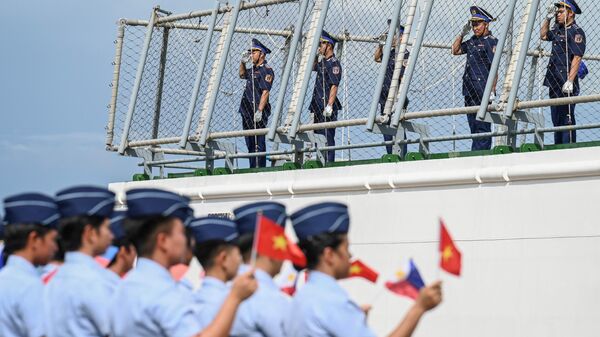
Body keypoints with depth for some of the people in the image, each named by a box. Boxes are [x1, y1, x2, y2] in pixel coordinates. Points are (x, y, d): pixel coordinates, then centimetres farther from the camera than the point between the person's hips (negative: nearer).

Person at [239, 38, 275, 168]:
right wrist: (243, 62, 22)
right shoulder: (253, 70, 18)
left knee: (258, 144, -12)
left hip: (258, 114, -10)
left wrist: (259, 111, -24)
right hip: (247, 113, 10)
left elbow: (265, 92, -17)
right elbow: (242, 75, 40)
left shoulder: (266, 70, -9)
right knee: (250, 144, 12)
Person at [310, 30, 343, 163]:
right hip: (318, 105, 10)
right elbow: (312, 67, 36)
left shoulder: (334, 63, -11)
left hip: (327, 106, -10)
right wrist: (316, 55, 18)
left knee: (328, 136, -12)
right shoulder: (322, 61, 16)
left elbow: (334, 86, -18)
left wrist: (329, 106, -24)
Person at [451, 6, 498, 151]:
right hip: (469, 91, 9)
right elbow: (455, 50, 28)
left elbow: (494, 68, -13)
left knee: (482, 128, -10)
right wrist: (462, 33, 14)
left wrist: (492, 90, -19)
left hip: (483, 92, -9)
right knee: (473, 127, 10)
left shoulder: (491, 41, -7)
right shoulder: (472, 41, 17)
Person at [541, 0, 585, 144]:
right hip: (554, 83, 9)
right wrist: (548, 18, 23)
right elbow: (544, 35, 37)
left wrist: (570, 81, -26)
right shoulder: (558, 30, 17)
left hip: (566, 84, -9)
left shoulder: (576, 32, -9)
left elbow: (577, 58, -18)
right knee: (556, 119, 13)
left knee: (566, 118, -12)